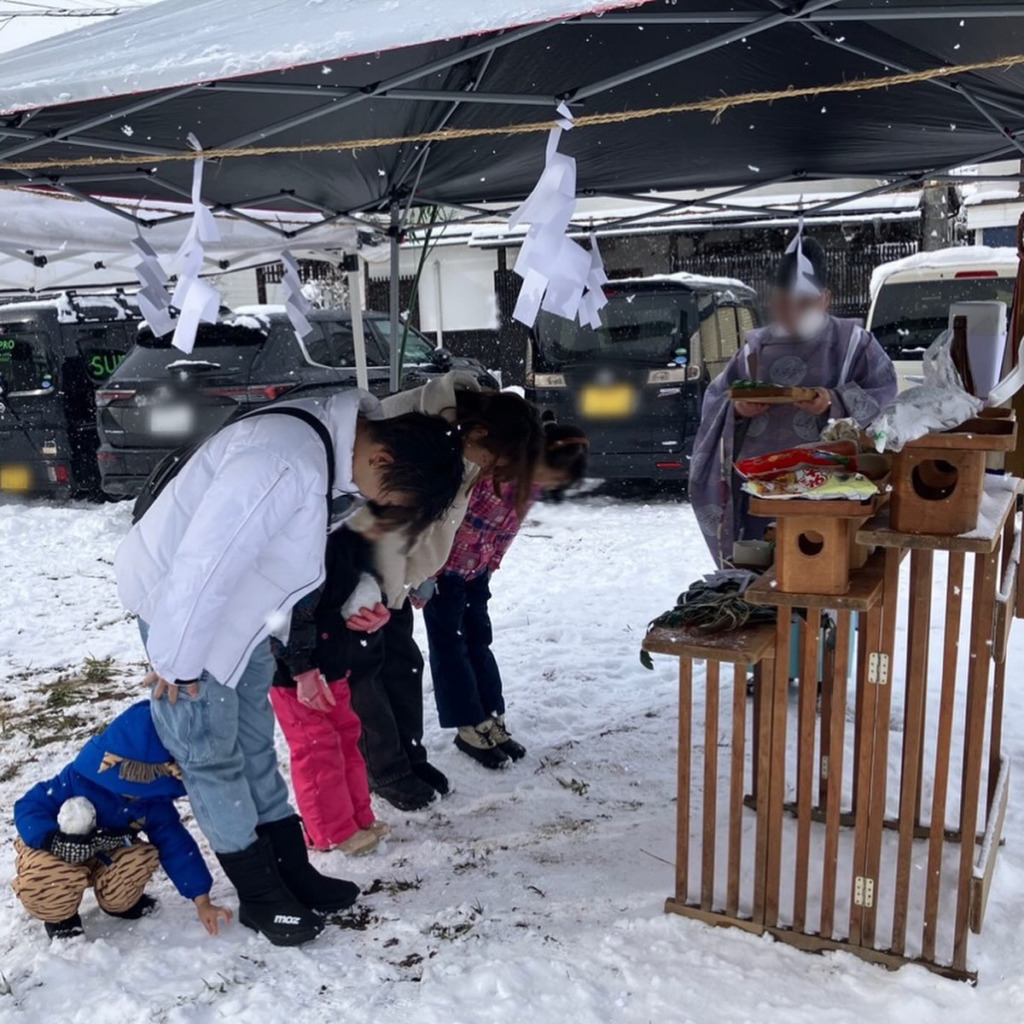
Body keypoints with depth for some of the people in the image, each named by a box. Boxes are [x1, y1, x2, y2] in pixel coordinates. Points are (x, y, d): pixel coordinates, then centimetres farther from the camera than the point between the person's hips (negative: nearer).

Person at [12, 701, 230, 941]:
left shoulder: (154, 801, -16)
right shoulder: (78, 780, -30)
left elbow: (176, 845, -16)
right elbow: (29, 806, -24)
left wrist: (201, 901, -21)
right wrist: (52, 839, -45)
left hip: (103, 855, 4)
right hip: (56, 851, -3)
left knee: (142, 859, -28)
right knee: (44, 882, -39)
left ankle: (118, 901, 7)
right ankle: (59, 915, -1)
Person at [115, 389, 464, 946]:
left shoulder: (340, 449, -6)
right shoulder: (288, 464, -37)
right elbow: (205, 561, -32)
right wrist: (178, 661, -20)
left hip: (236, 604, 9)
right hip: (178, 598, -9)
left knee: (253, 742, 16)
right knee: (211, 753, 4)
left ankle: (293, 872, 27)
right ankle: (261, 897, 18)